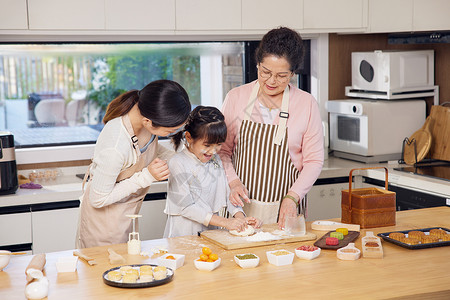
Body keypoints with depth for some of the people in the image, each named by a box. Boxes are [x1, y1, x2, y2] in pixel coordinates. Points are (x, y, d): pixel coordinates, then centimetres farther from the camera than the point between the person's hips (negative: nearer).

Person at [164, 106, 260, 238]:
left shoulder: (215, 160, 10)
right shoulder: (178, 164, -10)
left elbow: (227, 192, 13)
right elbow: (187, 207, -13)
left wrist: (240, 217, -6)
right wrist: (225, 222, -18)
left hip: (211, 231, 6)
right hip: (183, 234, -6)